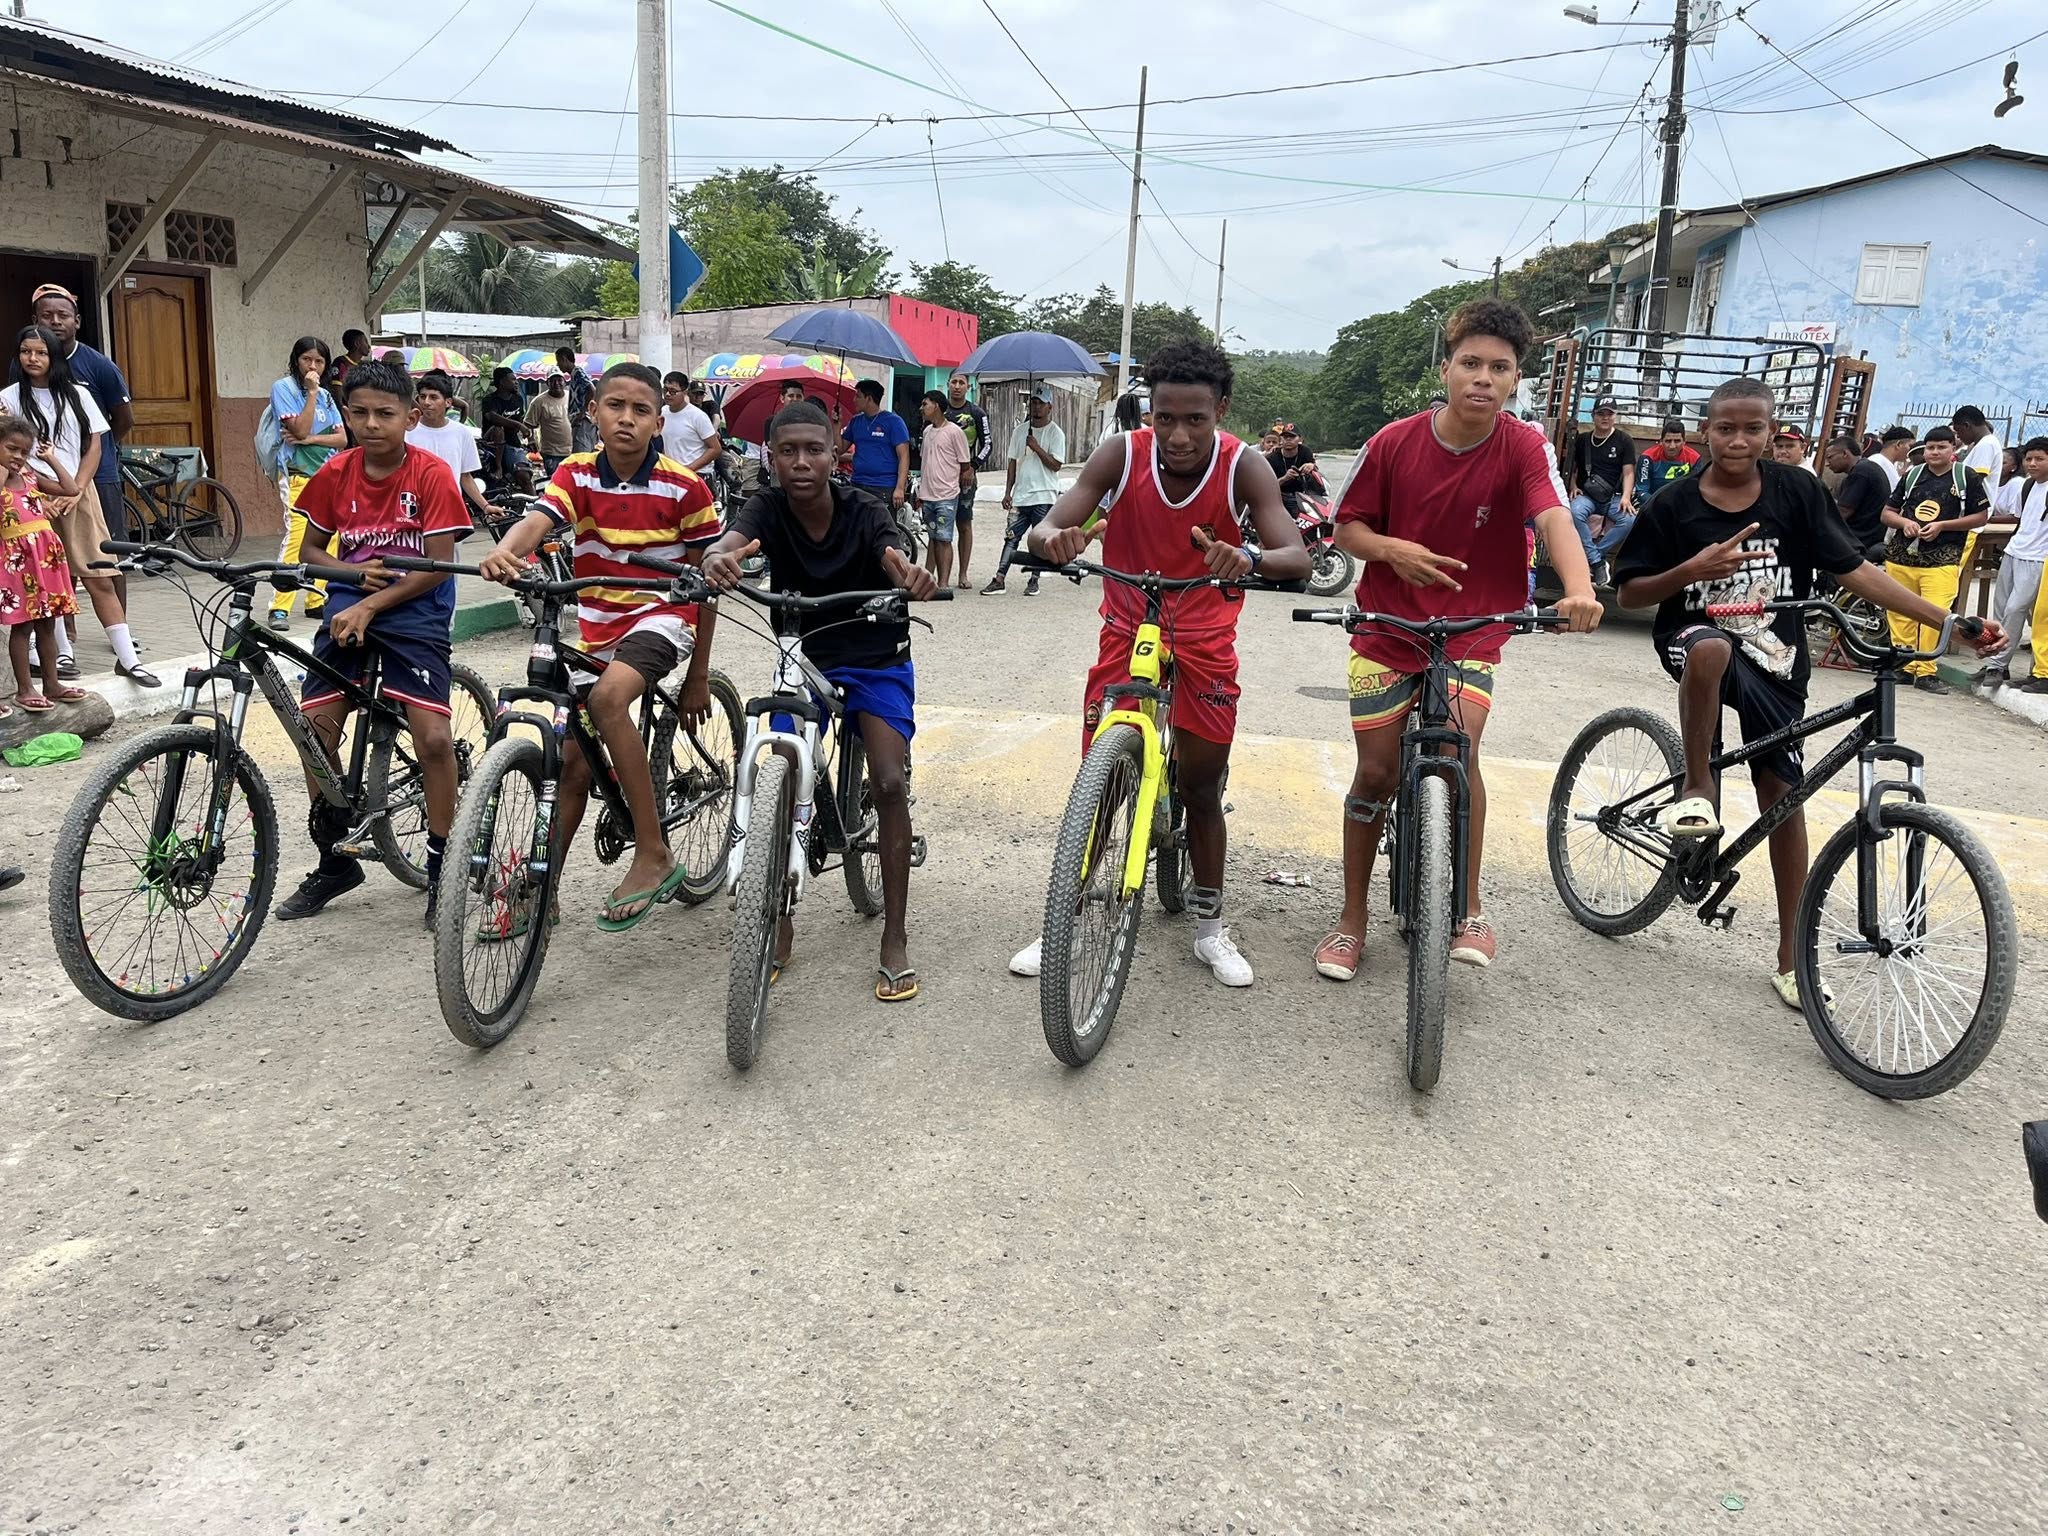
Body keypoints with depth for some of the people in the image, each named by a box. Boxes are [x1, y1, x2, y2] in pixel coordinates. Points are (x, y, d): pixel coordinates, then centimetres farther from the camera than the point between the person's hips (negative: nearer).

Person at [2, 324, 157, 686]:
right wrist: (54, 491, -12)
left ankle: (128, 658, -4)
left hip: (80, 495, 1)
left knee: (101, 578, -3)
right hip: (38, 499, -1)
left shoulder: (77, 395, 9)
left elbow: (94, 445, 6)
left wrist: (76, 490, -6)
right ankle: (60, 653, 13)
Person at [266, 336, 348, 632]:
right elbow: (300, 429, -14)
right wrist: (311, 392, -10)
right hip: (297, 475, -6)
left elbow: (342, 439, 5)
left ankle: (316, 601, 13)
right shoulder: (284, 387, -1)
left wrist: (309, 439, -11)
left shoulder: (325, 395, 16)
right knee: (295, 537, -17)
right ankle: (279, 608, -19)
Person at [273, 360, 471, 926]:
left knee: (433, 738, -15)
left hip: (414, 609, -4)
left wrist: (372, 605, -18)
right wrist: (354, 572, -11)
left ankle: (440, 869, 2)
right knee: (315, 728, -3)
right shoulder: (336, 473, 1)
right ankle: (334, 862, 16)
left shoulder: (431, 473, -10)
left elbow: (439, 565, -13)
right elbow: (312, 550, 9)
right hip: (350, 605, 4)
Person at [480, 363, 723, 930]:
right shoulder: (577, 474, -3)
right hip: (597, 624, 4)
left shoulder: (684, 487, -10)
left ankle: (653, 856, -25)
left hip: (661, 615, -4)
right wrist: (504, 552, -48)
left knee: (608, 697, -34)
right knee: (573, 761, 6)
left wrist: (699, 675, -1)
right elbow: (537, 521, -22)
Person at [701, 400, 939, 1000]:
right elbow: (728, 543, -35)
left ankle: (895, 938, -5)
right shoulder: (767, 509, -15)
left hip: (877, 661, -2)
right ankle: (780, 927, 8)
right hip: (803, 658, 2)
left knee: (889, 782, -17)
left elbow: (897, 559, -37)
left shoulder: (865, 513, -19)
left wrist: (912, 575, -63)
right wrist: (717, 561, -60)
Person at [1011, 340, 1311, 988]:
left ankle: (1210, 928, 25)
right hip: (1127, 631, 0)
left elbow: (1297, 558, -27)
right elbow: (1047, 528, -20)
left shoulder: (1244, 468, -19)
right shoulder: (1121, 453, -17)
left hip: (1206, 641, 0)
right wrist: (1053, 538, -45)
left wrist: (1249, 559, -50)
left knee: (1201, 787, 8)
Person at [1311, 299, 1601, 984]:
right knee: (1377, 772, 4)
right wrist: (1391, 549, -21)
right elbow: (1347, 525, 1)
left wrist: (1578, 590, -49)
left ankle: (1470, 910, -1)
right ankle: (1352, 919, 21)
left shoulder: (1523, 446, -12)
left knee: (1457, 747, -22)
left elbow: (1553, 517, -30)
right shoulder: (1395, 442, -9)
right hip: (1387, 628, 1)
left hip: (1473, 633, -1)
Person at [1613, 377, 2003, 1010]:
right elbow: (1631, 592, -2)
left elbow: (1854, 570, -3)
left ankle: (1790, 959, 13)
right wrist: (1693, 570, -20)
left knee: (1783, 796, 1)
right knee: (1710, 647, -40)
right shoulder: (1676, 504, -5)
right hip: (1695, 639, -2)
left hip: (1775, 660, 2)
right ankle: (1697, 788, -19)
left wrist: (1949, 621, -10)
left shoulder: (1796, 491, -3)